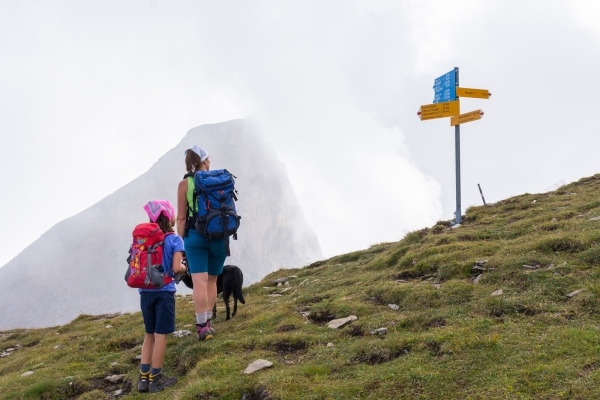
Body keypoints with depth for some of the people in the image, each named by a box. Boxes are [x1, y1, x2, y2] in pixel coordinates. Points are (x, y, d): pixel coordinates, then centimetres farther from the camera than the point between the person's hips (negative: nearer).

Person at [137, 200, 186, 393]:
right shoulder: (174, 240, -8)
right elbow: (176, 268, -14)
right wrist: (184, 267, 7)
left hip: (145, 291, 5)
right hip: (164, 292, -5)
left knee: (150, 334, 16)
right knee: (161, 334, 3)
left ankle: (144, 377, 15)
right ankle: (155, 379, 8)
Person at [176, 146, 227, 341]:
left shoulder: (184, 183, -2)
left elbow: (181, 218, -3)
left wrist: (182, 241, 5)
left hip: (195, 236, -2)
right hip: (219, 235, 2)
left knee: (200, 281, -5)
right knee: (212, 280, 16)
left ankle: (202, 326, -9)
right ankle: (207, 321, 23)